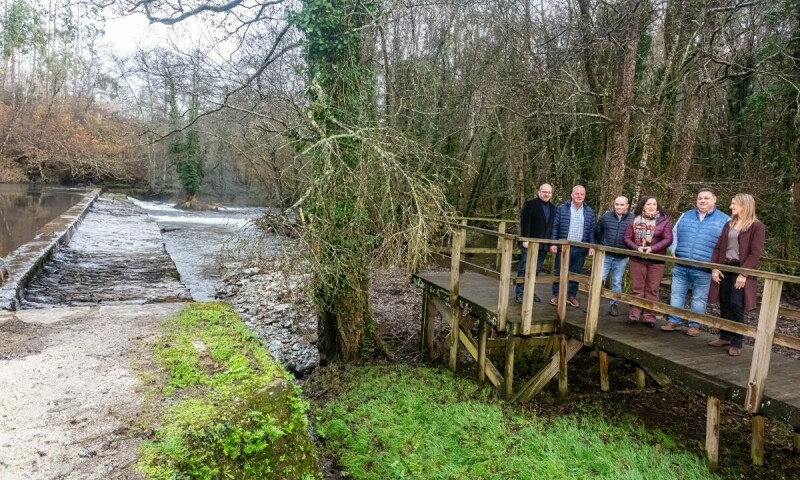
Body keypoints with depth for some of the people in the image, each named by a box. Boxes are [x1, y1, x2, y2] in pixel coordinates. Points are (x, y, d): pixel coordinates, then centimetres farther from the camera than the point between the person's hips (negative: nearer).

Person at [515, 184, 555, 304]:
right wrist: (525, 239, -18)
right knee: (525, 269, -5)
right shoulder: (530, 204, -3)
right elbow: (524, 223, -10)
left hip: (543, 245, 6)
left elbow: (552, 225, 15)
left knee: (536, 270, 9)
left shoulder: (552, 208, 15)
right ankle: (519, 293, -2)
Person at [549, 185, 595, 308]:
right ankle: (556, 295, 13)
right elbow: (555, 227, -2)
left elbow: (591, 231, 9)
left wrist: (592, 246, 2)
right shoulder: (561, 208, -1)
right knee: (560, 272, 3)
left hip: (581, 248, 2)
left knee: (576, 273, 9)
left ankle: (572, 295, 20)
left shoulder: (589, 212, 7)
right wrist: (553, 243, -8)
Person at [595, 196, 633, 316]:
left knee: (617, 283, 10)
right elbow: (597, 232, 13)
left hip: (621, 258, 0)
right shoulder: (606, 216, 1)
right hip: (605, 255, 1)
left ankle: (614, 304, 21)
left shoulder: (633, 219, -4)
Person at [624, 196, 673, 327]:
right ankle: (634, 316, 11)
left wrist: (652, 249, -20)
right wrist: (637, 248, -16)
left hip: (656, 260, -1)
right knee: (637, 288, 6)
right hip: (637, 259, 1)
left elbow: (668, 239, -7)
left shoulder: (664, 220, 0)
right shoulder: (635, 220, 6)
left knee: (652, 290, 3)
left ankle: (650, 317, 9)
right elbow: (627, 238, 2)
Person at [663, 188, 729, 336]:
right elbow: (675, 234, 18)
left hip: (704, 269, -3)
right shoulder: (686, 216, 12)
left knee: (699, 298, 6)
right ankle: (674, 321, 15)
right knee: (677, 294, 7)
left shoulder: (724, 220, 1)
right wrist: (674, 251, 4)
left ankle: (694, 325, 16)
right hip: (681, 266, 3)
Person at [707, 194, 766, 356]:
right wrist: (714, 268, 1)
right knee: (724, 304, 9)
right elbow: (718, 247, 12)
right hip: (725, 268, 6)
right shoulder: (728, 225, 13)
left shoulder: (757, 227, -6)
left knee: (736, 305, -6)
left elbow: (756, 253, -12)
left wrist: (744, 273, -19)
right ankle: (725, 336, 20)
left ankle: (737, 343, 3)